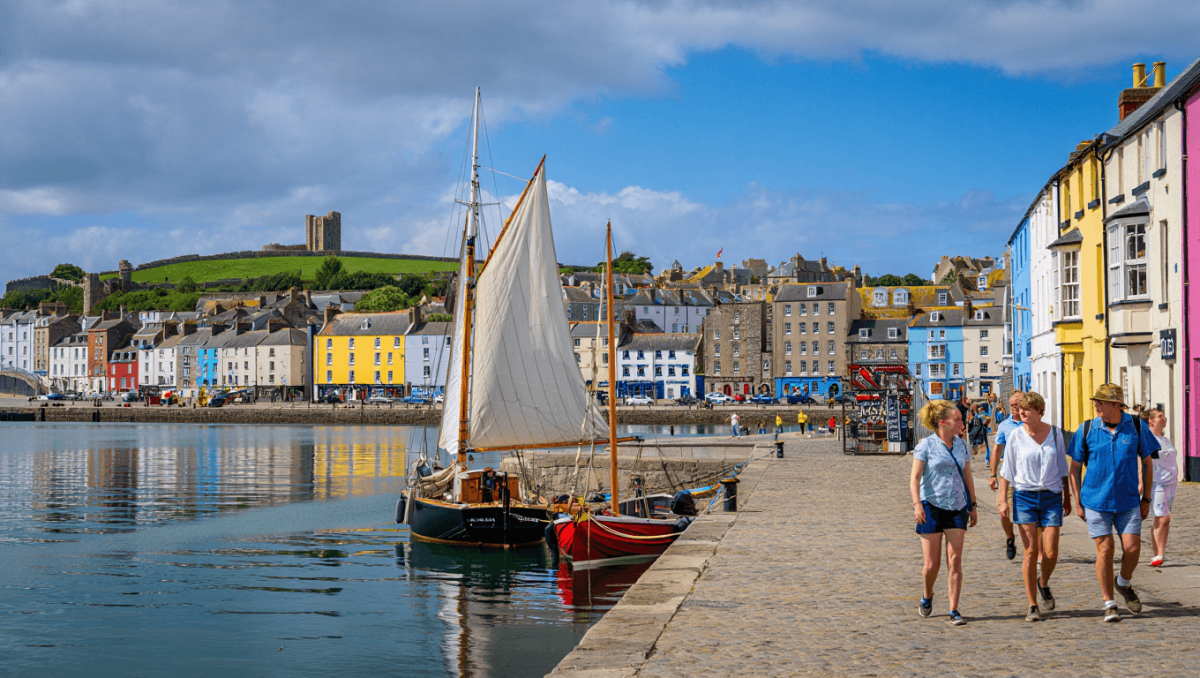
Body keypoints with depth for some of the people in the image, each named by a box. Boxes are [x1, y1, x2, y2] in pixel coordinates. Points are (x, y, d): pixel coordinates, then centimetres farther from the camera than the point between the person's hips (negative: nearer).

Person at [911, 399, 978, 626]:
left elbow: (968, 478, 17)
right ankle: (927, 597, 30)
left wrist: (973, 507, 16)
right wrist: (917, 504, -20)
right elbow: (915, 478, -8)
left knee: (955, 562, -4)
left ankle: (954, 611, 0)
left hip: (957, 508, 3)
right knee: (932, 564, 1)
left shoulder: (962, 446, 9)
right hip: (932, 507, -3)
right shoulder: (926, 445, -5)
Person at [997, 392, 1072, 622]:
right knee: (1031, 552, -5)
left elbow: (1063, 468, 13)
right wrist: (1003, 500, -2)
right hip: (1025, 496, -1)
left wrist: (1067, 497, 13)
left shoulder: (1055, 433, 4)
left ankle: (1044, 583, 28)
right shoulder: (1016, 435, 0)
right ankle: (1033, 606, 1)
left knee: (1050, 553, -5)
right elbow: (1007, 470, 5)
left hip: (1052, 497, 1)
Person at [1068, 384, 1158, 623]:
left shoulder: (1137, 427, -3)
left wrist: (1146, 498, 6)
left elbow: (1147, 462, 8)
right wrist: (1078, 502, 0)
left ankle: (1124, 583, 28)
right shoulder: (1087, 430, -4)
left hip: (1128, 501, 1)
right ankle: (1109, 604, 10)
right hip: (1096, 501, -1)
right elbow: (1075, 467, 3)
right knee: (1105, 550, -2)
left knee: (1132, 548, -4)